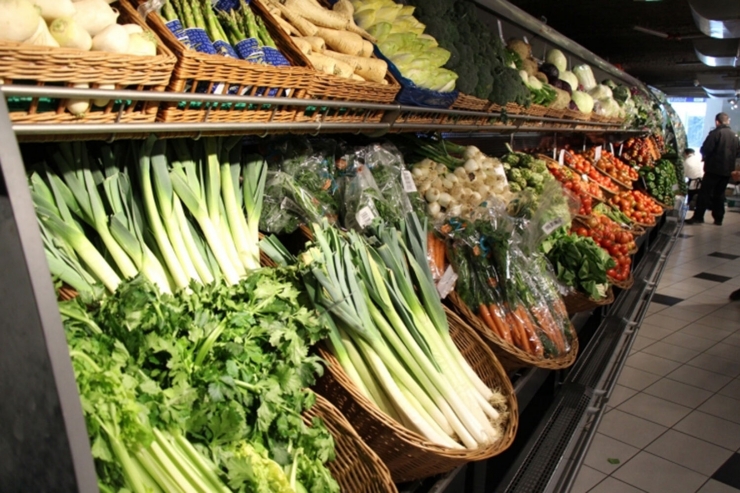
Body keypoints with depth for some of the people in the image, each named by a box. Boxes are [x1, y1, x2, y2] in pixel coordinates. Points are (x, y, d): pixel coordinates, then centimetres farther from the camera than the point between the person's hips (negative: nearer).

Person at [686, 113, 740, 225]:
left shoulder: (715, 133, -12)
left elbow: (705, 149, -17)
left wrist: (705, 157, 2)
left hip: (714, 168, -6)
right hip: (727, 170, 6)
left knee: (705, 193, -2)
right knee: (719, 194, 14)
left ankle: (698, 217, -6)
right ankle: (718, 218, 16)